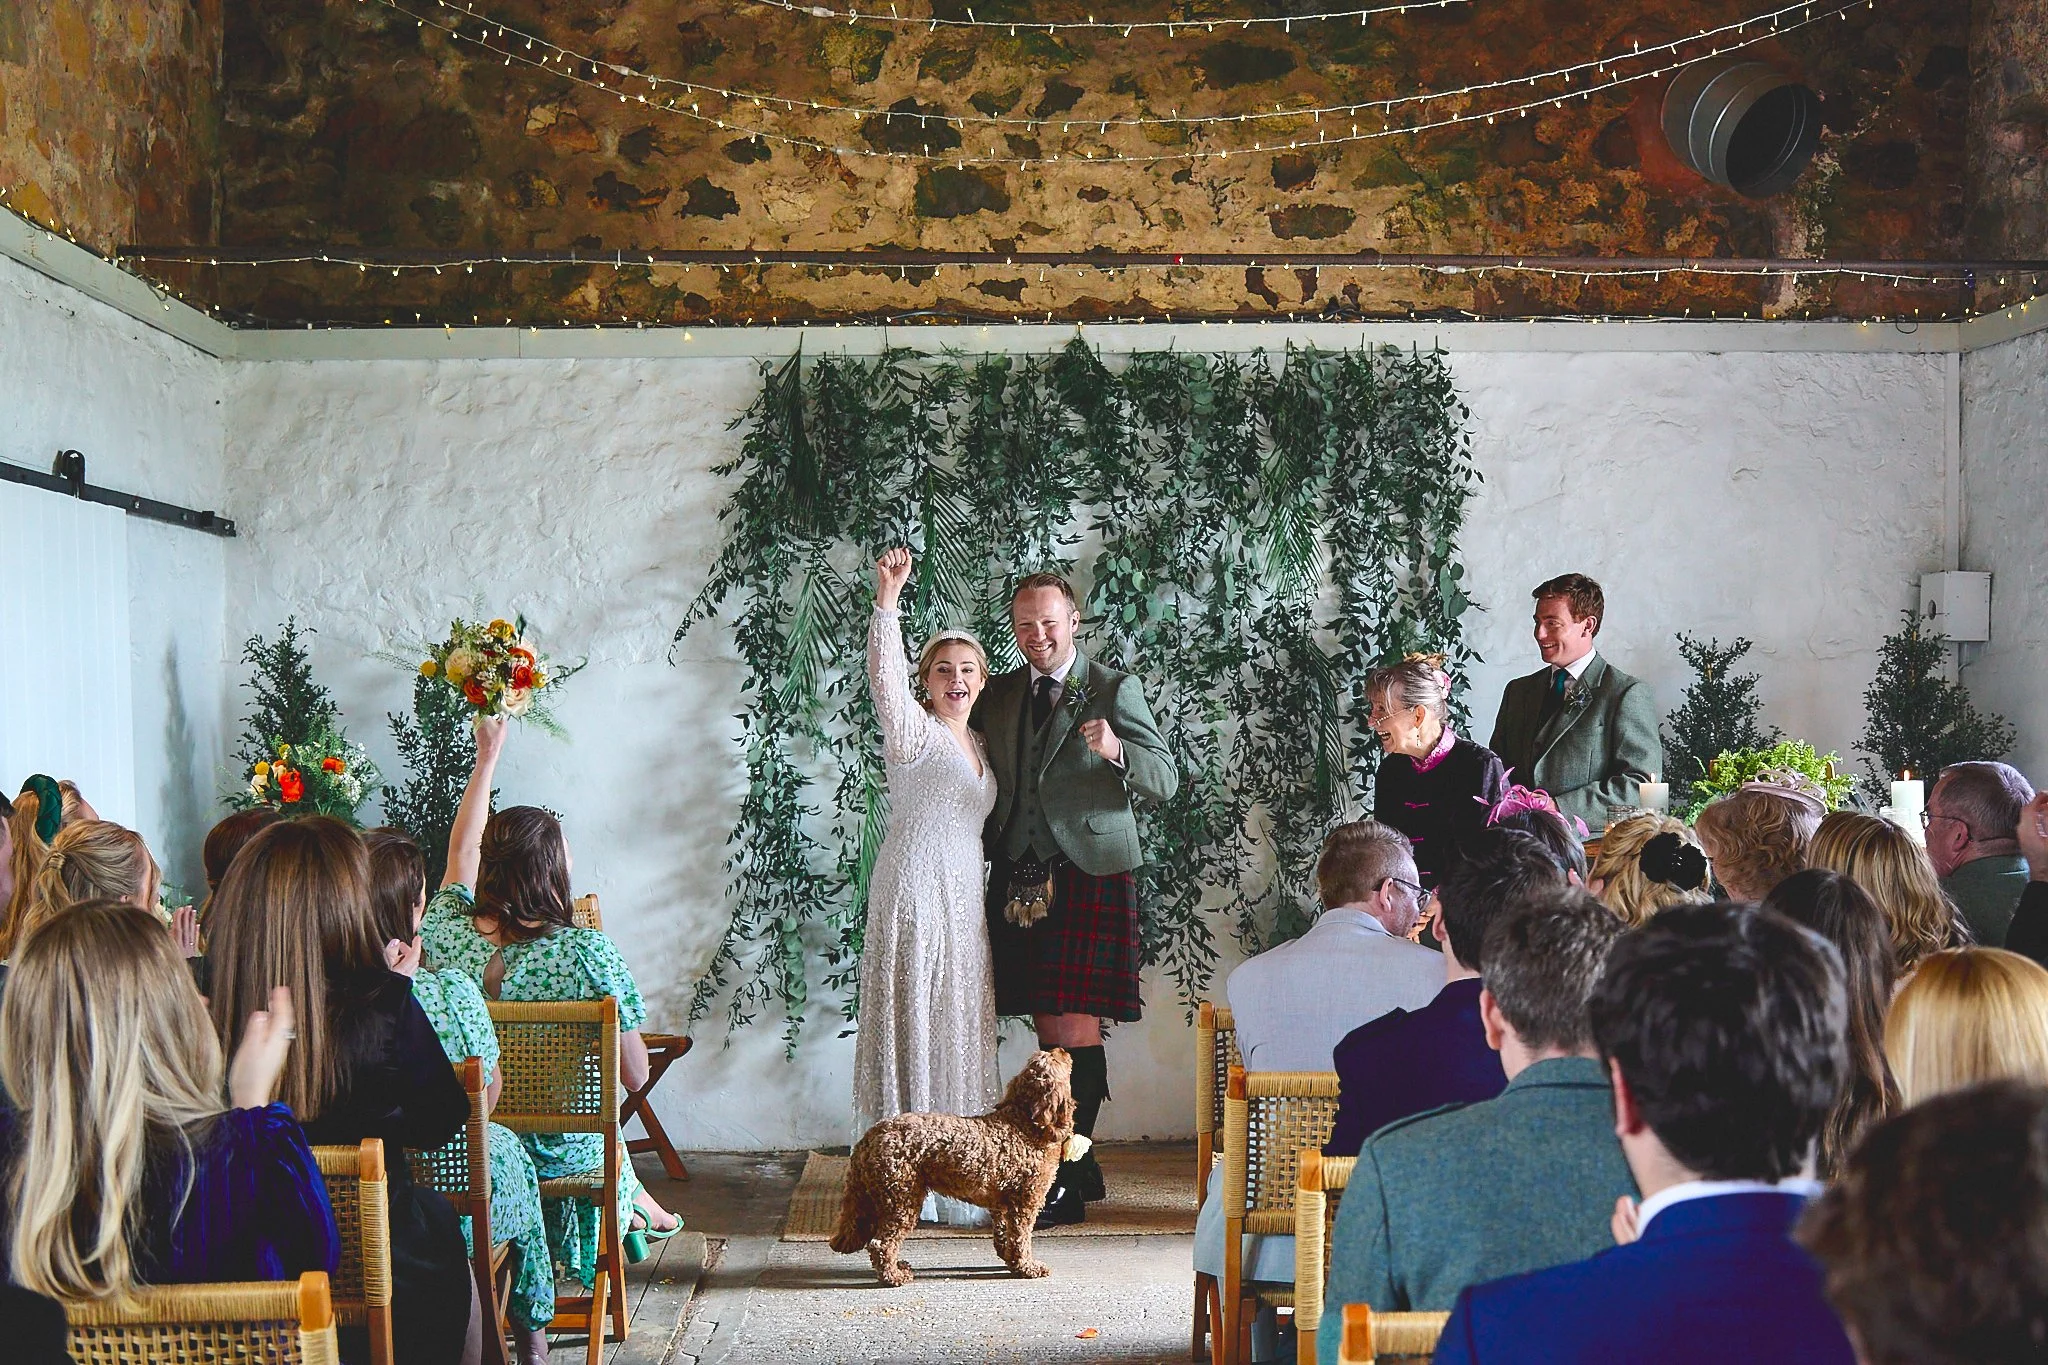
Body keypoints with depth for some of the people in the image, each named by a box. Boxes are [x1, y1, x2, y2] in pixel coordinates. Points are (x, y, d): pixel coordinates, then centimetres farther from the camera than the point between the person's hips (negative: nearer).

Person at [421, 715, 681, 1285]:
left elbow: (461, 851, 7)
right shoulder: (588, 953, -27)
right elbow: (635, 1075, -16)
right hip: (566, 1153, -3)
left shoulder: (443, 932, -16)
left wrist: (487, 755, 20)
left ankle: (635, 1199, 52)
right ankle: (635, 1199, 55)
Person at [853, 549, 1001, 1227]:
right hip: (915, 888, -8)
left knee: (959, 1027, 9)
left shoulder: (979, 745, 18)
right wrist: (888, 601, -32)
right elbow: (884, 678, -23)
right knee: (912, 1020, -6)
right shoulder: (914, 731, -5)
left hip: (963, 898, 8)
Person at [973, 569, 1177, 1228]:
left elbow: (1165, 781, -8)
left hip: (1088, 876, -5)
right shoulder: (998, 694, 14)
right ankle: (1078, 1165, 19)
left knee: (1074, 1025, -10)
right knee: (1049, 1028, 8)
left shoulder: (1115, 689, -1)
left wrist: (1116, 750, -25)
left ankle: (1068, 1184, -5)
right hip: (1018, 877, 5)